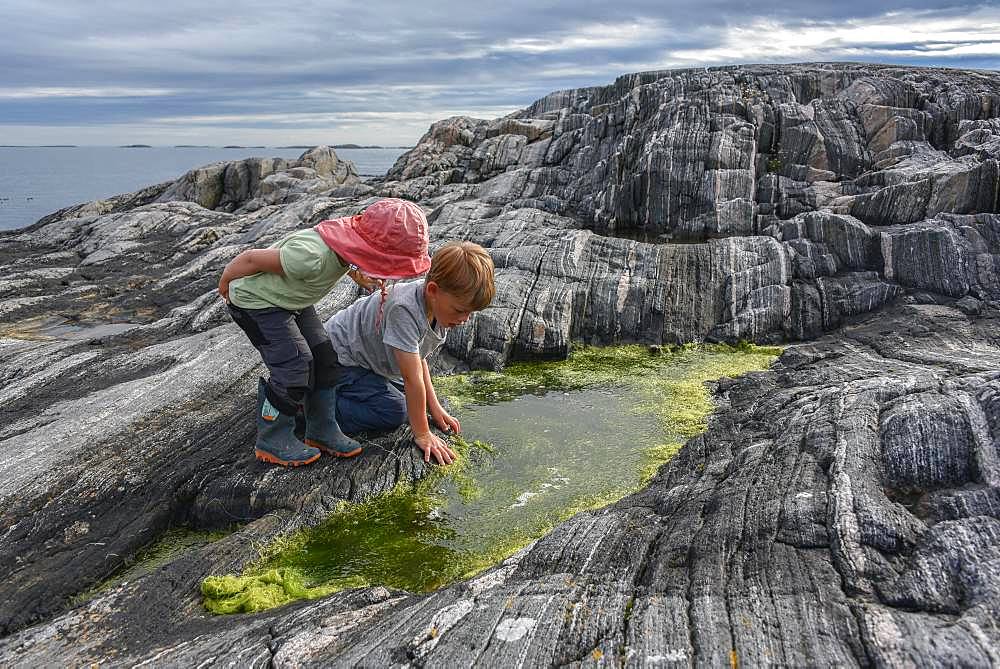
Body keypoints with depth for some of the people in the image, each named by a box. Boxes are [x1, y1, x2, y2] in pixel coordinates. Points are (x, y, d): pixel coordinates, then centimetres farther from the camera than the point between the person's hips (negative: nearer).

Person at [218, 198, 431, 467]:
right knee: (294, 367, -15)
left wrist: (362, 278, -7)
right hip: (256, 301, -8)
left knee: (324, 358, 3)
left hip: (291, 300, 8)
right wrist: (225, 283, -8)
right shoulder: (311, 256, -41)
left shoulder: (347, 242, -17)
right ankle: (271, 441, 4)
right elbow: (252, 258, -27)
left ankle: (321, 431, 15)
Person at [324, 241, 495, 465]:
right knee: (394, 412, -18)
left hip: (368, 354, 9)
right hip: (339, 359, -9)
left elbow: (418, 358, 2)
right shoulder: (404, 310, -39)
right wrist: (422, 435, -26)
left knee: (410, 401, 13)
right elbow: (413, 378, -34)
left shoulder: (436, 307, -11)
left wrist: (434, 407, -2)